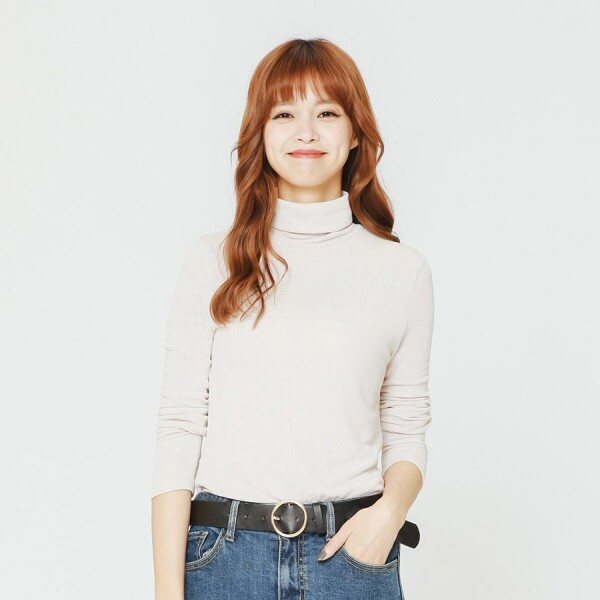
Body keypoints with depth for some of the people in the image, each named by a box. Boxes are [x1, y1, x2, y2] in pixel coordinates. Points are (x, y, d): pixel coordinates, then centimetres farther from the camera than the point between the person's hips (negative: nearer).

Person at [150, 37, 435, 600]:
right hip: (224, 553, 0)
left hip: (352, 553, 1)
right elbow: (178, 428, -2)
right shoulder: (212, 260, 1)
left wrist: (391, 507, -12)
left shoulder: (402, 269, 3)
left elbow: (407, 432, 8)